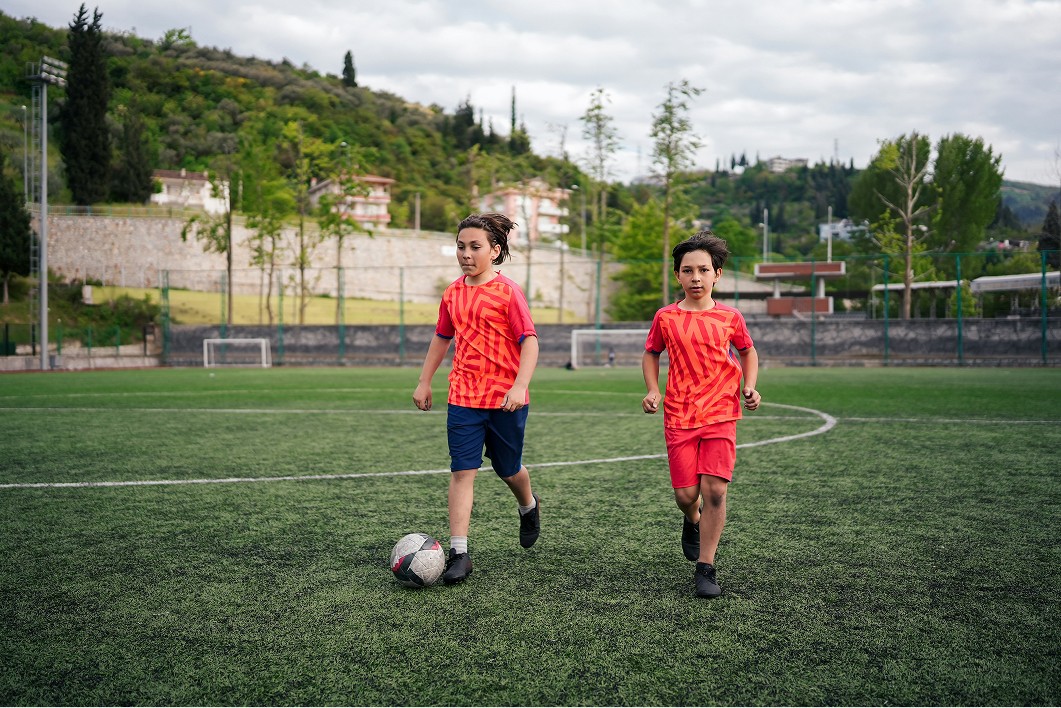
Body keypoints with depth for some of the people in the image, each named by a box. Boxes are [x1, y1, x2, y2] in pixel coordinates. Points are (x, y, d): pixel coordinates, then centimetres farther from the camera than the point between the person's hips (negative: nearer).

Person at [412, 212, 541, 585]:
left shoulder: (507, 292, -9)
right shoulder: (452, 293, 7)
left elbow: (529, 341, -13)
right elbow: (442, 338, 20)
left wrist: (520, 386, -25)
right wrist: (424, 382, 20)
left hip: (506, 399, -3)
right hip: (463, 397, 4)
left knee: (508, 468, 13)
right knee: (462, 471, -5)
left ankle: (529, 506, 47)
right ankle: (459, 552, -4)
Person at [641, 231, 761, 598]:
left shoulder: (729, 317, 1)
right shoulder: (666, 317, 0)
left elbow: (748, 351, 18)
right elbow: (651, 353, 16)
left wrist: (750, 388, 3)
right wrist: (652, 390, 0)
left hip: (721, 415, 0)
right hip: (679, 416, 1)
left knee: (714, 490, -11)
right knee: (686, 494, 0)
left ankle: (705, 569, 2)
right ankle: (692, 521, 39)